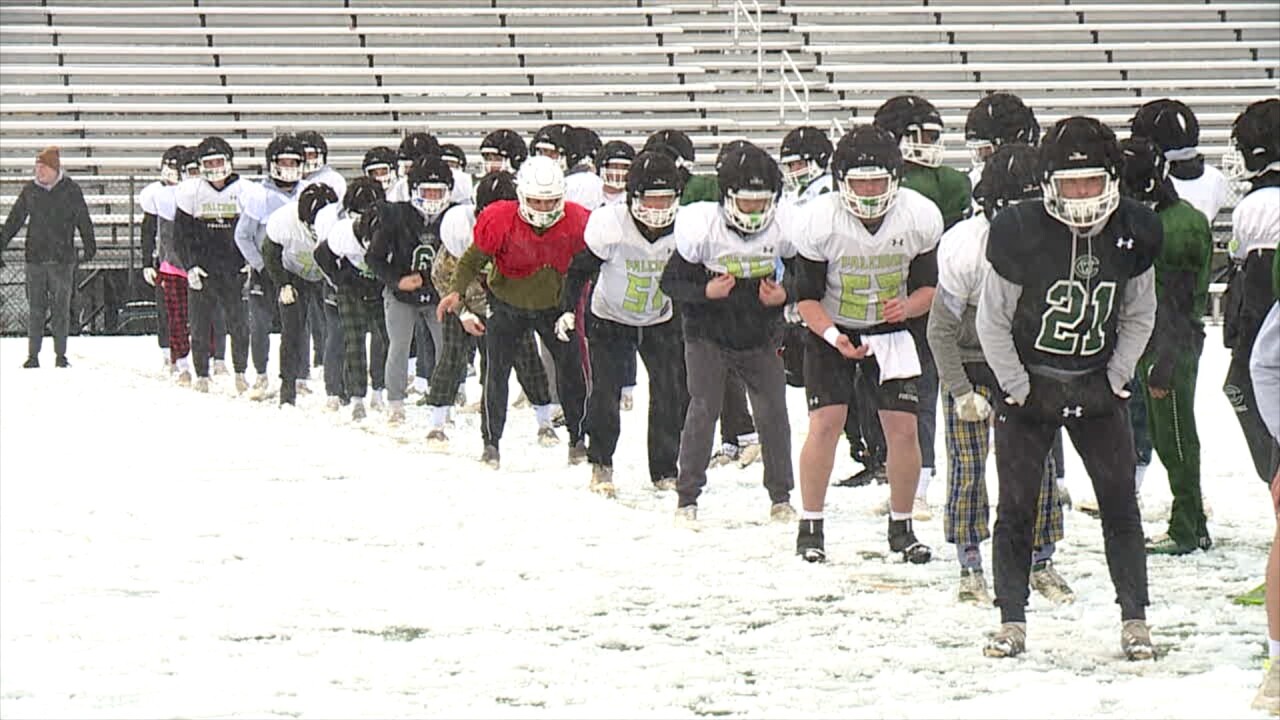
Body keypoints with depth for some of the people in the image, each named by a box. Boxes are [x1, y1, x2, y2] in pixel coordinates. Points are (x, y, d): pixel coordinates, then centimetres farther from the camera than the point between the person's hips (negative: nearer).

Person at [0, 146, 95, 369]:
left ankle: (61, 355, 8)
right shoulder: (30, 190, 6)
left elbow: (84, 221, 5)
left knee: (61, 309, 1)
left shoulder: (70, 190, 1)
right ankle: (33, 355, 4)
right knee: (35, 309, 0)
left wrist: (89, 248, -1)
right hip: (35, 258, 2)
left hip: (63, 259, -1)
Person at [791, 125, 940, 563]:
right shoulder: (819, 222, -21)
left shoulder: (920, 218, -16)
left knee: (903, 428, -5)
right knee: (826, 424, -14)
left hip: (891, 330, 2)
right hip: (830, 330, -2)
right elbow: (806, 297, -12)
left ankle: (901, 528, 12)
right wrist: (835, 337, -28)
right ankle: (810, 527, 0)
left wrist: (907, 306, -25)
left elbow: (929, 287, -3)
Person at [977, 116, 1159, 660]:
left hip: (1096, 390, 2)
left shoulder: (1132, 236, -8)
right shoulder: (1021, 234, -18)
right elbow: (993, 320, -8)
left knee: (1120, 502, -1)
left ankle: (1134, 620, 6)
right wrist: (1017, 387, -8)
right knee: (1017, 506, 1)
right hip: (1027, 386, -2)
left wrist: (1116, 381, 0)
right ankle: (1011, 621, 10)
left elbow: (1138, 318, 6)